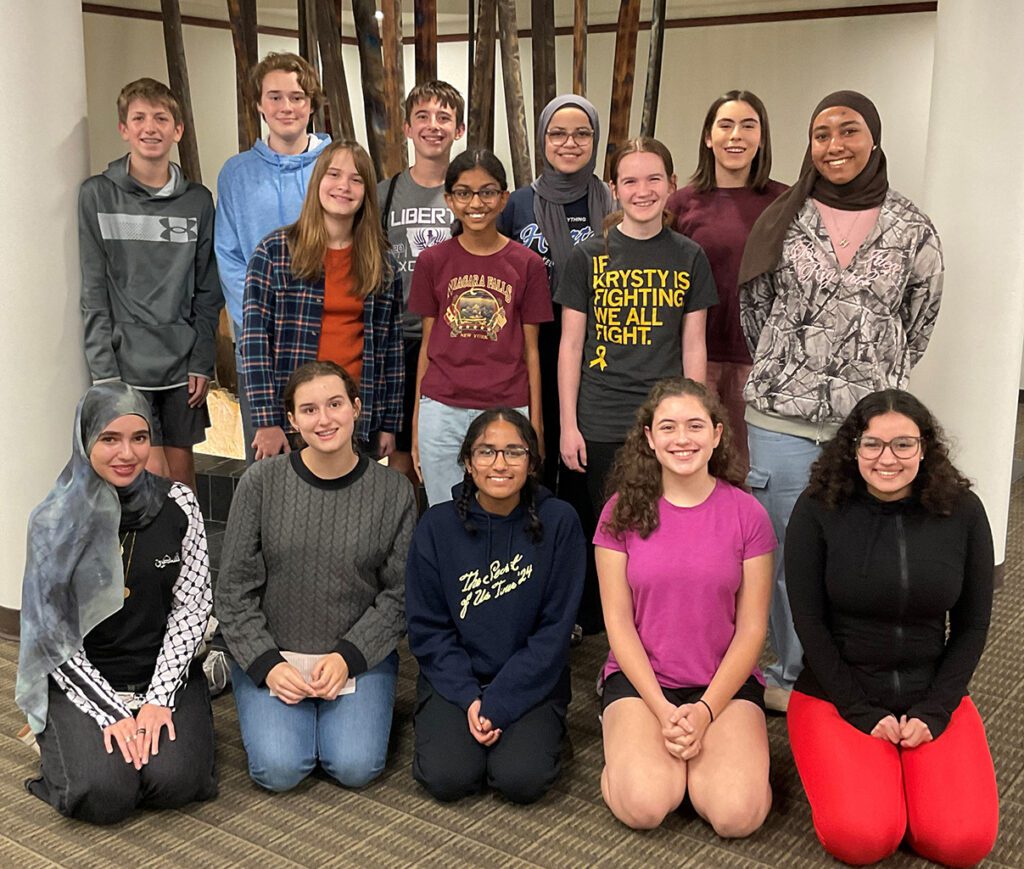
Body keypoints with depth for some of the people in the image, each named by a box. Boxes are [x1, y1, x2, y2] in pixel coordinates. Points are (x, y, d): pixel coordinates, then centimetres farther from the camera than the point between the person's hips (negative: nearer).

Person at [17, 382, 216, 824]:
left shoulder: (178, 504, -6)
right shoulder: (56, 520, -9)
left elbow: (192, 606, -4)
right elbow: (52, 633, -7)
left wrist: (159, 699, -12)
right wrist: (111, 713, -14)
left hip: (165, 672, 1)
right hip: (85, 682, -1)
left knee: (174, 781, -22)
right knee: (104, 796, -21)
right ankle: (64, 737, 12)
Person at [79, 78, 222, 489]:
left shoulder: (198, 200, 5)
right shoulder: (97, 195, -1)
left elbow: (207, 292, 6)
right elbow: (93, 293, -3)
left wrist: (202, 362, -1)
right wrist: (104, 372, -9)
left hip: (182, 362, 2)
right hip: (126, 362, -2)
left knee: (182, 468, 9)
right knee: (152, 473, -4)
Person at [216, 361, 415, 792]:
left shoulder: (394, 491, -4)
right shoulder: (261, 482, -6)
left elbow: (398, 595, -2)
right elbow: (234, 590, -3)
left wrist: (347, 657, -14)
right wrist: (266, 664, -12)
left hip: (359, 655, 0)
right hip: (270, 654, 0)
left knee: (355, 767, -18)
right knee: (279, 770, -17)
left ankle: (340, 712, 15)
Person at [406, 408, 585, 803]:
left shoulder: (559, 522, -8)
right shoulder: (437, 526, -4)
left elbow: (554, 629, -8)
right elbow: (427, 628, -2)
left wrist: (498, 704, -15)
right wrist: (469, 699, -15)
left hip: (531, 682, -1)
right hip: (455, 679, 1)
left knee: (522, 780, -23)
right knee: (448, 777, -20)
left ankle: (537, 732, 10)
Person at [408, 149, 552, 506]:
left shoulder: (527, 263, 2)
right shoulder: (432, 261, 4)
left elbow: (530, 350, 4)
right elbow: (427, 345, 8)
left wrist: (536, 424, 2)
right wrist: (417, 422, 7)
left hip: (507, 411, -1)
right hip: (442, 412, 1)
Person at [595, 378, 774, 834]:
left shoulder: (747, 514, -2)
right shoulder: (622, 511, -2)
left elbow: (751, 627, -3)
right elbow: (618, 621, -3)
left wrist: (706, 711, -13)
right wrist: (662, 711, -13)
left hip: (726, 681, 0)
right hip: (640, 678, 0)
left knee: (737, 814, -23)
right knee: (644, 805, -24)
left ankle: (703, 751, 9)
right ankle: (632, 743, 9)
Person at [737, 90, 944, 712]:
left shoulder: (911, 229, 2)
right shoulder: (783, 219, 2)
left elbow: (920, 322, 12)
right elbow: (754, 308, 10)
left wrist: (880, 381, 14)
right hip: (782, 417, 0)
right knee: (788, 553, 8)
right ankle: (791, 677, 25)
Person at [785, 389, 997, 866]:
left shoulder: (962, 512, -3)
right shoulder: (818, 510, -10)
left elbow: (972, 625, 2)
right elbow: (809, 622, -9)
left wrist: (934, 712, -7)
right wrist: (862, 712, -11)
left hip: (932, 697, 2)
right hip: (835, 696, -2)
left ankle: (902, 767, 14)